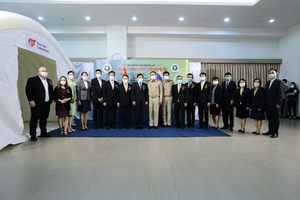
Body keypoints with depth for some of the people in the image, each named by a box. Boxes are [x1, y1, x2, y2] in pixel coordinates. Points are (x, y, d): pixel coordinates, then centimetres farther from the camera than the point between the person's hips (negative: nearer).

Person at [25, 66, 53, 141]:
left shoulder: (49, 81, 15)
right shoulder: (32, 80, -4)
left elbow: (51, 91, 18)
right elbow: (28, 91, -9)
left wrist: (51, 99, 10)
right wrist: (31, 101, -15)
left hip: (46, 104, 6)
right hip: (36, 104, -6)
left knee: (44, 119, 13)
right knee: (34, 119, 1)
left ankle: (43, 133, 24)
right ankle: (33, 135, 8)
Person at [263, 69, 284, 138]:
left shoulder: (278, 81, -6)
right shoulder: (267, 82, 14)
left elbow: (280, 93, -12)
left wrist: (278, 103, -17)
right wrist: (265, 102, 7)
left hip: (274, 104, -6)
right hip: (268, 104, 6)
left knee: (275, 118, 3)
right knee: (269, 118, 11)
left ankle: (275, 132, 12)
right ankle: (270, 131, 20)